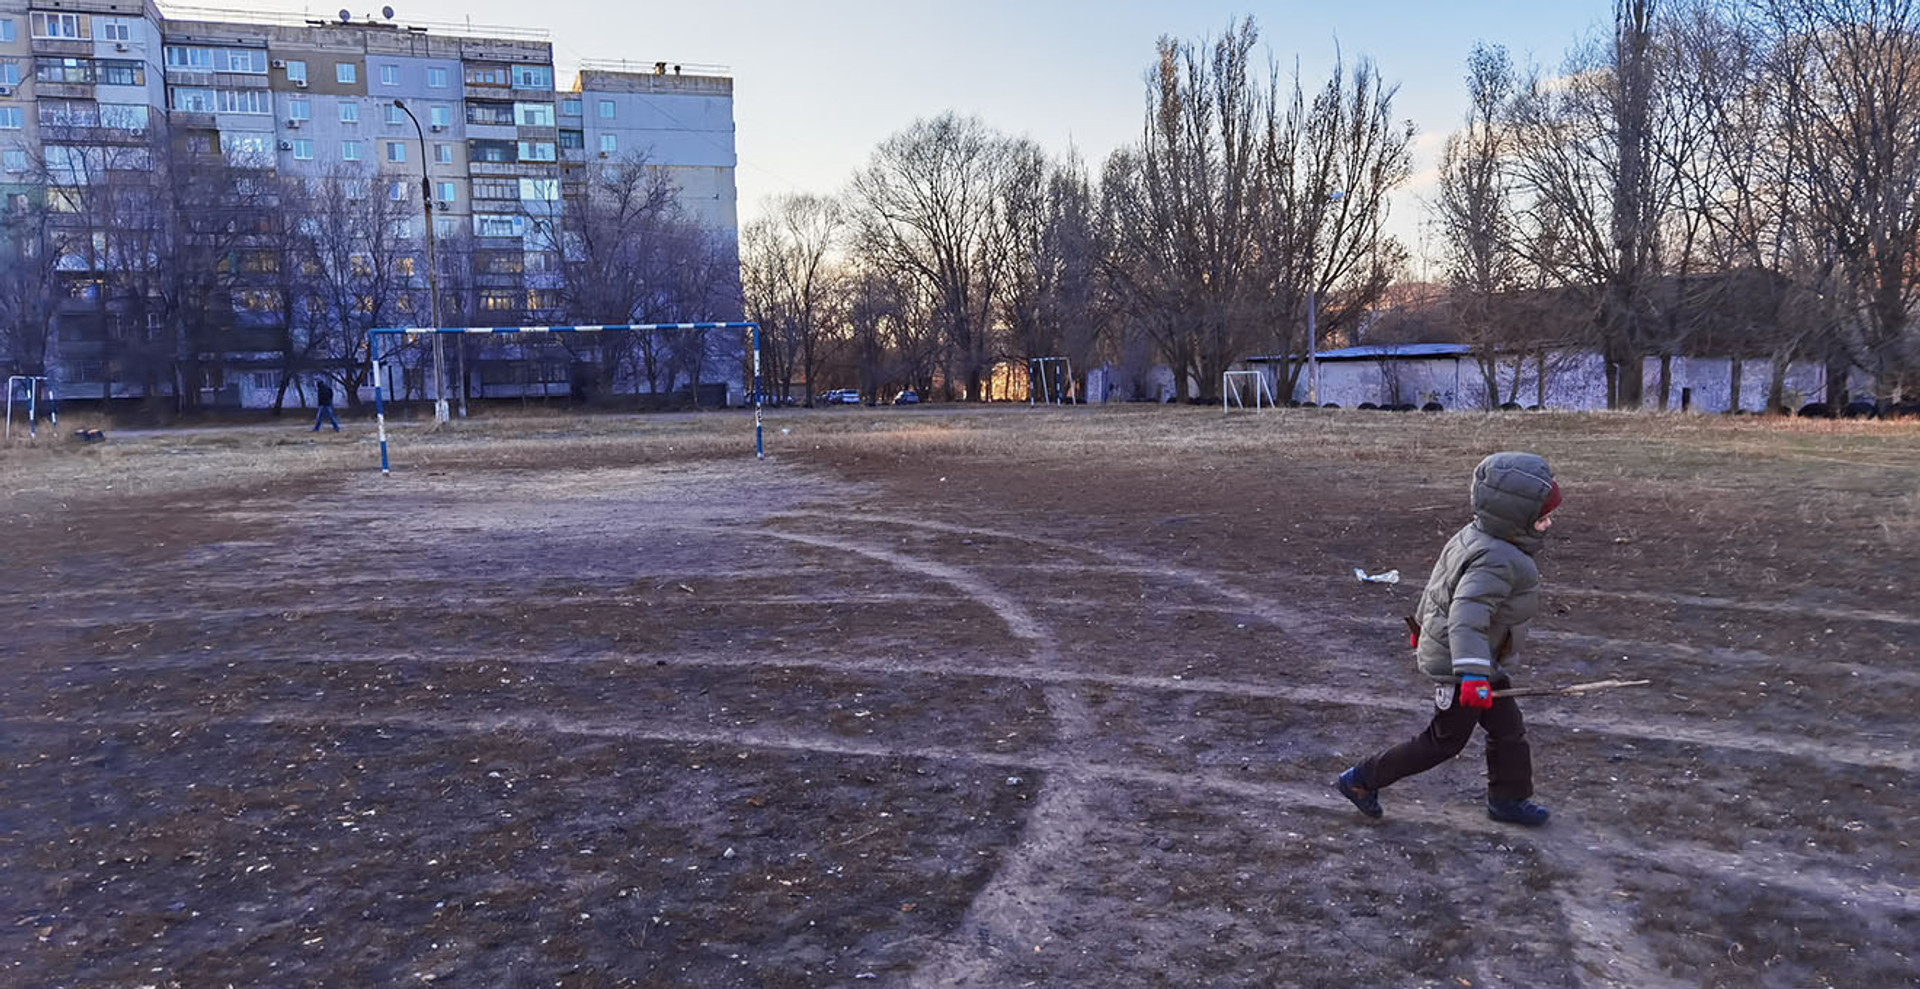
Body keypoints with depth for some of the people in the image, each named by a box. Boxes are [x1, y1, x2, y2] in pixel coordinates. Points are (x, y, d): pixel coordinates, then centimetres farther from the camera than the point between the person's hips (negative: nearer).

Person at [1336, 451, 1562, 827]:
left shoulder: (1471, 538, 2)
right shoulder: (1496, 562, -28)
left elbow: (1437, 585, 16)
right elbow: (1467, 616, -39)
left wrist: (1423, 625, 30)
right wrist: (1472, 674, -46)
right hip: (1457, 664, -10)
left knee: (1507, 728, 18)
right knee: (1445, 741, 7)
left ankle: (1508, 799, 35)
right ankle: (1362, 780, 15)